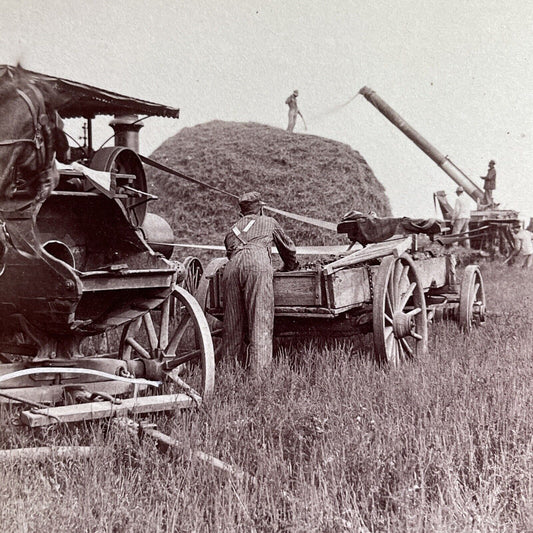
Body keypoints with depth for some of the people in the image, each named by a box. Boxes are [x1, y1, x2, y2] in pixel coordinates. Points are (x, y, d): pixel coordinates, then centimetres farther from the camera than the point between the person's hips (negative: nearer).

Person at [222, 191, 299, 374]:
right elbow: (289, 248, 39)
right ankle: (258, 369, -15)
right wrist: (290, 268, 58)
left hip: (232, 264, 3)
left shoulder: (233, 228, 36)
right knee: (260, 319, -7)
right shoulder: (269, 222, 30)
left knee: (233, 323, 7)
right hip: (257, 262, -3)